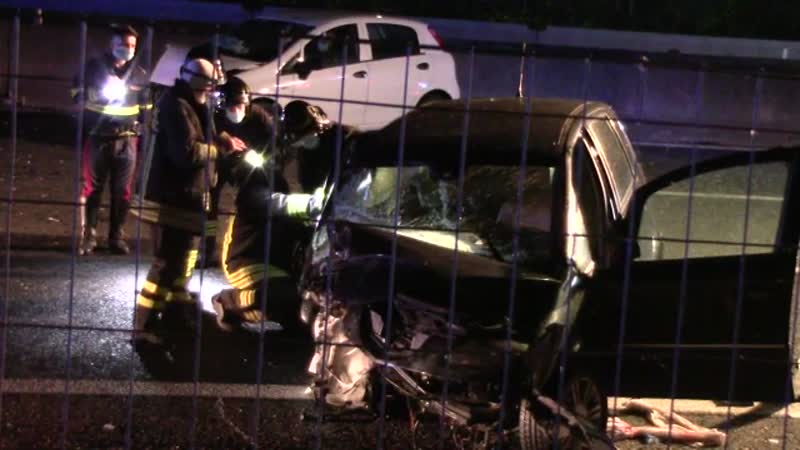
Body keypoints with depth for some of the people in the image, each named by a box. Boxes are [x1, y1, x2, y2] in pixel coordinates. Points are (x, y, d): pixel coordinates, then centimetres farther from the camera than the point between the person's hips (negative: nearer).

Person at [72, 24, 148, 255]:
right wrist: (102, 95, -10)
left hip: (126, 139, 2)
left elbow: (146, 106, 17)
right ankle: (88, 236, 6)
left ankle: (117, 236, 13)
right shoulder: (93, 68, 1)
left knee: (122, 191, 4)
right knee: (92, 188, -1)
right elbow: (78, 95, 6)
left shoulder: (139, 74, 8)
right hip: (97, 138, -2)